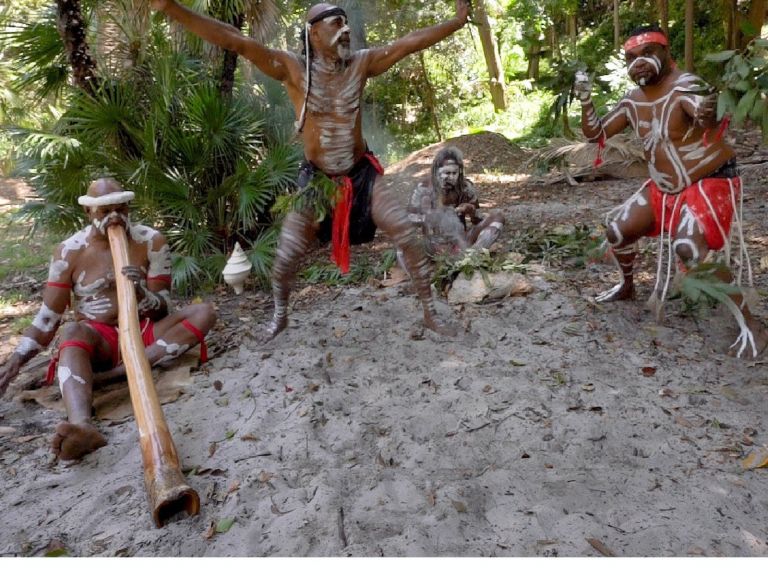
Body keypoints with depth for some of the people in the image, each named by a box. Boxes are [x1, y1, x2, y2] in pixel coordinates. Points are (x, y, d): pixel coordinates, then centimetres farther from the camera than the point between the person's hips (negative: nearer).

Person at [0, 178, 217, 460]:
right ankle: (82, 425, -64)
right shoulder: (69, 252, -3)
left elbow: (163, 308, -6)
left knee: (204, 312, -23)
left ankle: (120, 372, -33)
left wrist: (141, 293, -29)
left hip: (146, 331, 2)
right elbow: (47, 318, -1)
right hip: (99, 337, -1)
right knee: (73, 333, -36)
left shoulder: (151, 241, -4)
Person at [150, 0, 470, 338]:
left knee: (409, 239, -4)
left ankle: (430, 312, 15)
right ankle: (279, 315, 32)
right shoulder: (292, 68, -11)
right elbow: (235, 41, -18)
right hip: (316, 179, -1)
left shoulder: (361, 63, -4)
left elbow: (409, 42, -2)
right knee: (286, 255, 2)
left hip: (362, 174, 2)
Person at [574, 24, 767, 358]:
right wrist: (585, 100, -9)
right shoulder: (632, 102, 2)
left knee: (689, 247, -29)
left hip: (712, 181, -8)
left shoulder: (684, 86, -21)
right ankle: (627, 286, 33)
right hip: (664, 189, 8)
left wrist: (707, 110, -65)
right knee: (616, 229, 4)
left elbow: (707, 117, -41)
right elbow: (594, 134, 7)